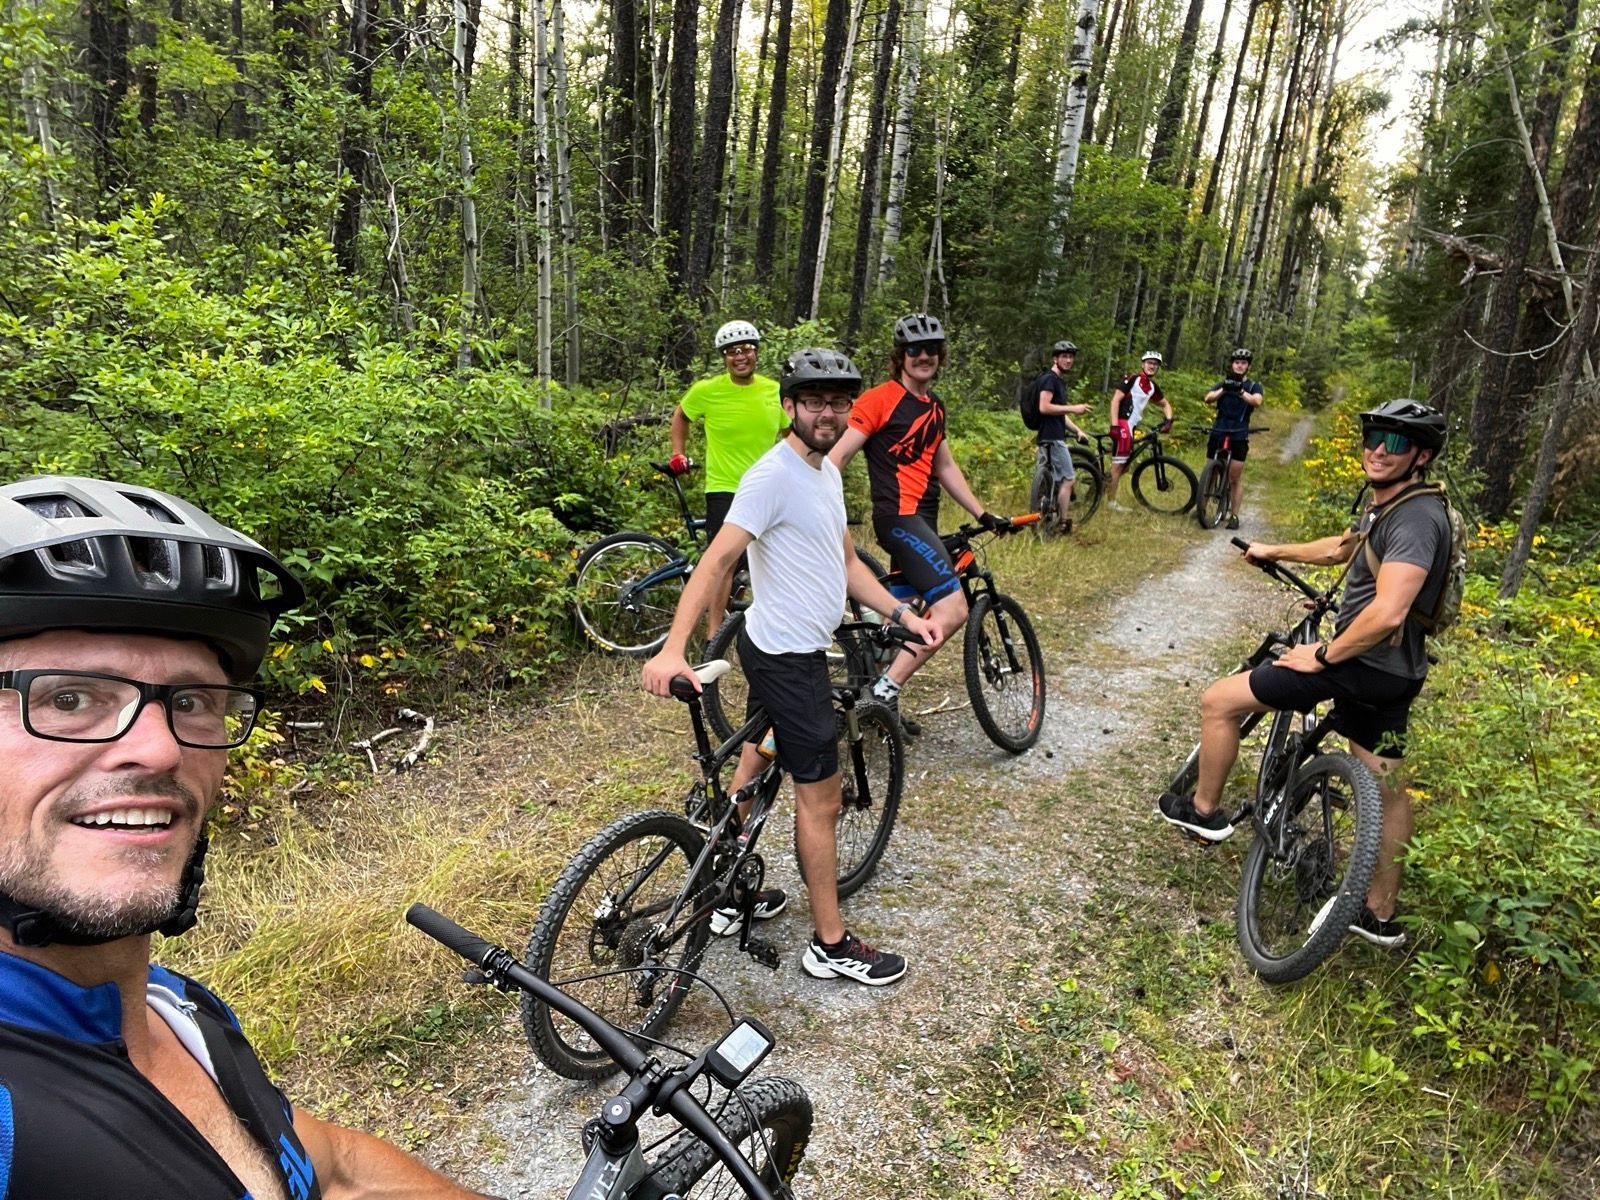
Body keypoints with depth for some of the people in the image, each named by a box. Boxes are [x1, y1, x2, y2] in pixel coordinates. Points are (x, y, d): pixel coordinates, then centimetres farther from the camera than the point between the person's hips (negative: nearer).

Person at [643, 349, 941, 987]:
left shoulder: (826, 472, 10)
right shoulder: (773, 475, -20)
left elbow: (846, 561, 16)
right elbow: (715, 560, -28)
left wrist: (902, 614, 6)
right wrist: (672, 650, -38)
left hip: (787, 651, 10)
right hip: (787, 656, -10)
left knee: (753, 775, 21)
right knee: (821, 798, 0)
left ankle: (733, 894, 38)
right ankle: (831, 945, 15)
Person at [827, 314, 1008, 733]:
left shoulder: (934, 406, 18)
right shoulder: (881, 399, -8)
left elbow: (945, 467, 25)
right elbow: (839, 455, -13)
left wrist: (983, 514, 21)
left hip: (924, 519, 9)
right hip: (897, 516, -9)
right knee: (952, 610, -19)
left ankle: (880, 697, 24)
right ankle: (885, 690, -11)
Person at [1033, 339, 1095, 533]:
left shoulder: (1060, 381, 21)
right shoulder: (1049, 379, -10)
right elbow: (1044, 407, -22)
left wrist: (1077, 430, 18)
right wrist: (1073, 408, -20)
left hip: (1047, 437, 10)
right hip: (1052, 437, -10)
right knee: (1067, 478, -7)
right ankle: (1063, 523, -4)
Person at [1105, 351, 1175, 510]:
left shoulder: (1153, 387, 15)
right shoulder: (1132, 379, -7)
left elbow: (1165, 404, 28)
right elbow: (1116, 399, -13)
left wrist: (1168, 420, 10)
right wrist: (1114, 425, -22)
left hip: (1132, 426, 8)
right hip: (1122, 424, -8)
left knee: (1125, 466, 12)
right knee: (1119, 463, -8)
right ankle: (1111, 501, -3)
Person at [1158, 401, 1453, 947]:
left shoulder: (1415, 518, -21)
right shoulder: (1386, 507, 11)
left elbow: (1386, 613, -31)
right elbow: (1342, 547, 32)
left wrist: (1323, 656, -19)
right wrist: (1274, 552, 39)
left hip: (1363, 665, -11)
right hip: (1390, 674, 11)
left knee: (1219, 700, -3)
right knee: (1386, 787, 17)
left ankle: (1204, 810, 15)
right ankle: (1380, 914, 30)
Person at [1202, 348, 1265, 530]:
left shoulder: (1253, 386, 5)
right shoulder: (1223, 383, 11)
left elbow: (1257, 401, -17)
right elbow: (1208, 398, -9)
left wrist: (1240, 391, -35)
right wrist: (1223, 390, -28)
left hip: (1239, 436, -2)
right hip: (1218, 431, 2)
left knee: (1235, 478, -3)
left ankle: (1234, 516, 3)